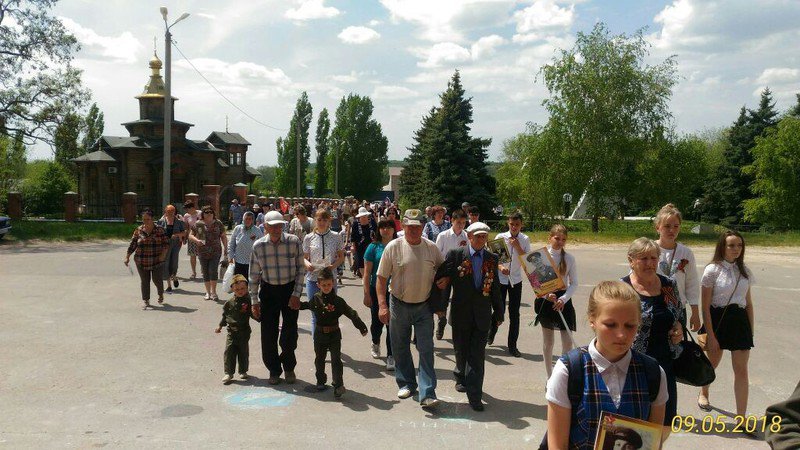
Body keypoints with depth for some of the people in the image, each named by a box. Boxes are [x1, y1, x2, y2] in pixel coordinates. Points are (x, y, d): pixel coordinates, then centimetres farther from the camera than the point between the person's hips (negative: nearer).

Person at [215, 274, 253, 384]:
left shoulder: (248, 301, -6)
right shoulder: (230, 303, 2)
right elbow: (225, 315, 13)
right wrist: (220, 325, 15)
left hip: (244, 331, -2)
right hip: (232, 331, 2)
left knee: (243, 352, 9)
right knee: (229, 352, -2)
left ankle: (243, 371, 25)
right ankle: (229, 373, 5)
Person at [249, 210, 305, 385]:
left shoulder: (294, 242, -10)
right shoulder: (258, 246, -6)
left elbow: (300, 269, -4)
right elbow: (254, 275, 2)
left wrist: (296, 294, -9)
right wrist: (254, 301, 2)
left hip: (290, 289, -1)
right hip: (268, 290, 1)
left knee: (290, 333, 2)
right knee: (268, 334, 4)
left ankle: (289, 367, 27)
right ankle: (274, 370, 24)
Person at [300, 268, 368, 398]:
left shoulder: (338, 301, -9)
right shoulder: (315, 299, -1)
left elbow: (352, 314, -8)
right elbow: (306, 305, 22)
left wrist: (362, 327, -9)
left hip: (334, 334, -3)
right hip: (320, 334, 3)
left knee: (336, 360, -6)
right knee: (320, 359, 16)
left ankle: (338, 385, -8)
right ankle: (321, 381, 34)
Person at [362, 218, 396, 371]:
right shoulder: (374, 247, -2)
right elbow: (367, 272, -2)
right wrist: (367, 294, -6)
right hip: (377, 290, 0)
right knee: (377, 322, 10)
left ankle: (391, 357, 7)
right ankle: (375, 343, 41)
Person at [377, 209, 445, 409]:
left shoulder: (431, 248, -2)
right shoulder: (393, 247, -8)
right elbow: (381, 278, -6)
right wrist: (382, 305, -14)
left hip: (424, 307, 0)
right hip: (399, 306, 0)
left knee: (426, 350, -3)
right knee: (400, 348, 12)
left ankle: (427, 394, -1)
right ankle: (406, 383, 31)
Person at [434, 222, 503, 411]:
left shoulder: (492, 258, 5)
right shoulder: (455, 255, -4)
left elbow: (495, 287, 9)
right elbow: (441, 278, -4)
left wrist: (498, 312, 12)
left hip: (482, 315, 1)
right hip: (461, 313, -1)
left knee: (478, 355, -1)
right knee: (461, 351, 14)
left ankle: (474, 395, 3)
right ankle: (462, 376, 42)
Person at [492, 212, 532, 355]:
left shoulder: (525, 240, -2)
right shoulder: (501, 237, -6)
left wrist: (517, 246, -16)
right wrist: (500, 266, -21)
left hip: (516, 279, 1)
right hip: (501, 278, -1)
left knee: (514, 314, 3)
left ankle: (512, 346, 14)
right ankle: (491, 333, 37)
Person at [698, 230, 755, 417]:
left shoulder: (745, 272, 5)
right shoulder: (712, 270, -10)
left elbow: (748, 303, 13)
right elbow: (705, 306, -11)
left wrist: (751, 329, 10)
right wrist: (710, 335, -13)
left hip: (739, 320, 3)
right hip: (717, 319, -3)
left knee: (741, 370, -2)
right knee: (712, 363, 15)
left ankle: (741, 417, 4)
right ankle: (703, 392, 45)